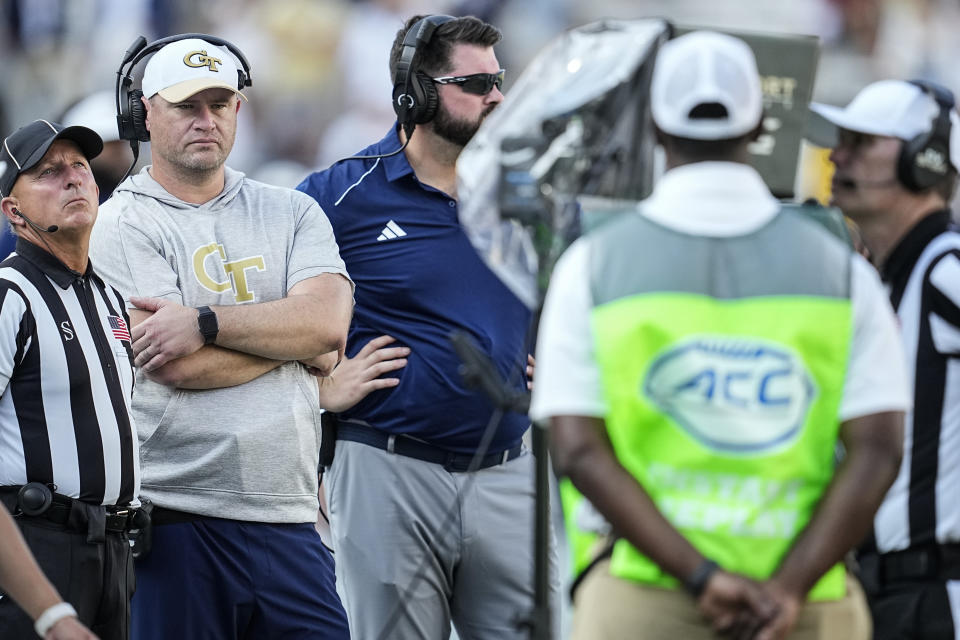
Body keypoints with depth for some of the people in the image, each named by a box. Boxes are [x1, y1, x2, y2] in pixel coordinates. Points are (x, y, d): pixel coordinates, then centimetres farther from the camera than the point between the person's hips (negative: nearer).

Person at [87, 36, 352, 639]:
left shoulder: (291, 213, 14)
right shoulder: (124, 224, 1)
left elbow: (329, 319, -5)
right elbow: (174, 366, -12)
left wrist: (205, 322, -13)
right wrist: (296, 341, -1)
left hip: (289, 520, 4)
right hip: (174, 521, -4)